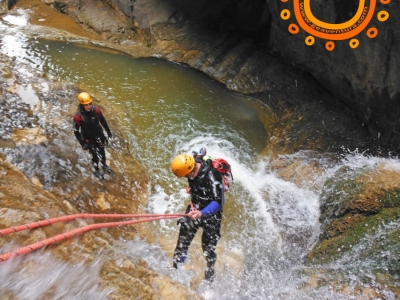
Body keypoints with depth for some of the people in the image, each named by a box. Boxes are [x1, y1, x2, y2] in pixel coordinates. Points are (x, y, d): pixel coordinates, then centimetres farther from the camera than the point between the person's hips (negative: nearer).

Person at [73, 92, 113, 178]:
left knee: (102, 151, 23)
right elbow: (76, 131, -18)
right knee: (95, 155, 9)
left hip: (99, 135, 4)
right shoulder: (78, 116, -31)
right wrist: (82, 143, -15)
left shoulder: (96, 110, -20)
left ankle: (104, 165, 51)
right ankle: (96, 170, 37)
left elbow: (103, 121, -2)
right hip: (89, 138, -4)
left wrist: (108, 131, 8)